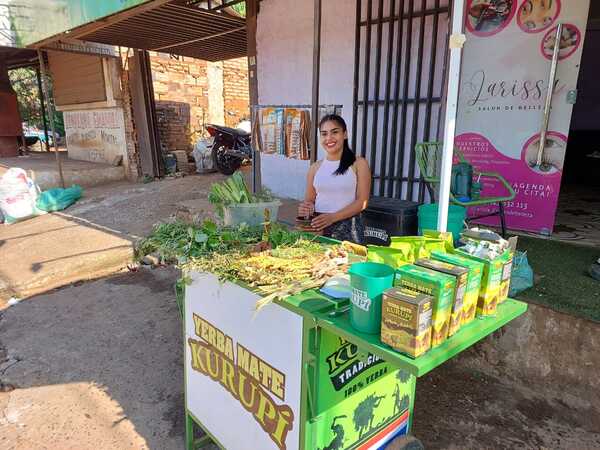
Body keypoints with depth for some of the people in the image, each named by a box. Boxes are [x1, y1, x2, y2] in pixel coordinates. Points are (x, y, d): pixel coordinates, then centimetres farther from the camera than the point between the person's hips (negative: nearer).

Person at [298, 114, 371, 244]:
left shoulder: (359, 164, -1)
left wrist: (332, 217, -17)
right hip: (318, 226, 3)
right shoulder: (315, 167, 9)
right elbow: (309, 200, 14)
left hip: (347, 227, -2)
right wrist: (306, 208, -10)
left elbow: (362, 201, -7)